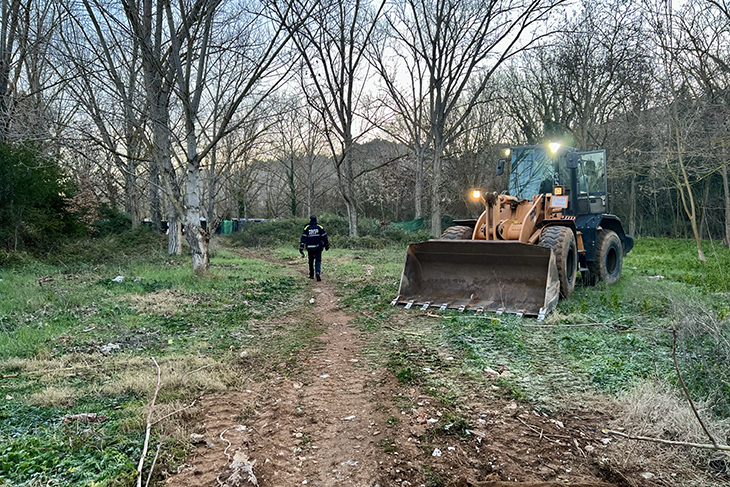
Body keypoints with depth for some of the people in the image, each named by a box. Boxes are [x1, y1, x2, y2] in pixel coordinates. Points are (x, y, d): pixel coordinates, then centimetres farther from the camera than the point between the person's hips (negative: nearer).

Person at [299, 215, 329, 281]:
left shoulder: (306, 228, -2)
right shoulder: (320, 227, -1)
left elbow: (303, 238, -6)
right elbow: (324, 237, 0)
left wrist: (301, 248, -7)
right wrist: (327, 245, 11)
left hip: (310, 247, 1)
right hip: (318, 247, -1)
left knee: (311, 261, 16)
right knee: (318, 261, -2)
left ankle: (311, 275, 23)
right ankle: (317, 272, -26)